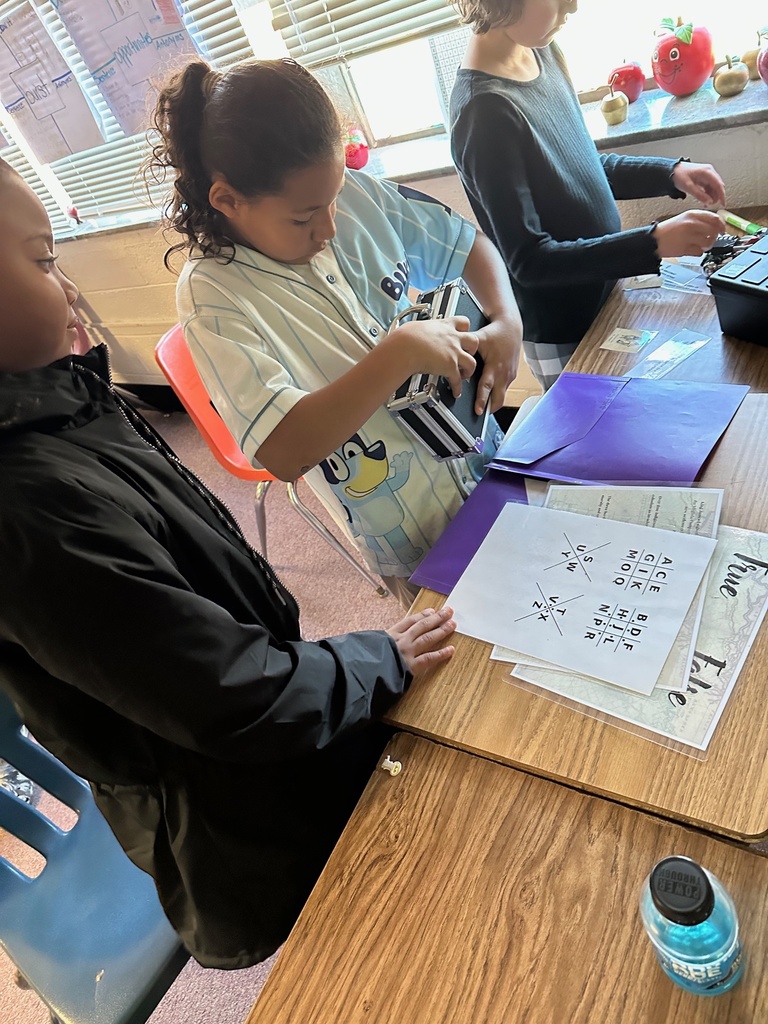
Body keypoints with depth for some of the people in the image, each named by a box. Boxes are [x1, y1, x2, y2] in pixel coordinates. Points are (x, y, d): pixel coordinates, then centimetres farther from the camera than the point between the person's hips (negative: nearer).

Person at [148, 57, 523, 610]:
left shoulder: (356, 194, -7)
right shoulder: (213, 295, -20)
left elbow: (469, 245, 7)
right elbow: (286, 451, -32)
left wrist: (507, 323, -12)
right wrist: (401, 352, -34)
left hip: (491, 458, 5)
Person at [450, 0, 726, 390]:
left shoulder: (539, 52, 2)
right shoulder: (484, 111, -24)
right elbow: (529, 261, -25)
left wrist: (671, 174, 1)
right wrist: (655, 243, -29)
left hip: (606, 294, 8)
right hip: (564, 339, -8)